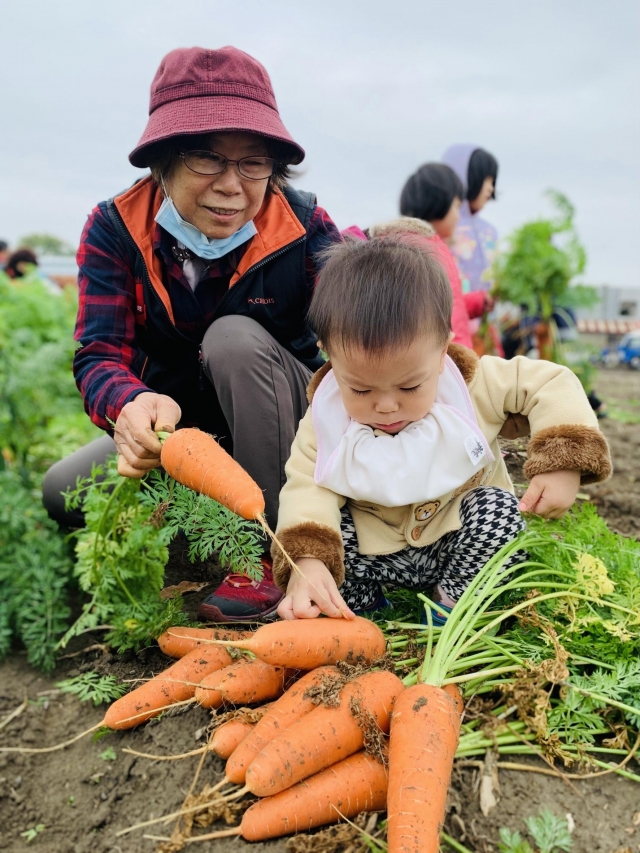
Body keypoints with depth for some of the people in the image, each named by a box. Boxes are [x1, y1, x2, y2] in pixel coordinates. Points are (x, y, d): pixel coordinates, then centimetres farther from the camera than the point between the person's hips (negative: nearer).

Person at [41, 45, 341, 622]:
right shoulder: (115, 230, -13)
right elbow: (100, 355, -21)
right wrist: (132, 406, -46)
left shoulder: (300, 225, -17)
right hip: (173, 426, 2)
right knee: (62, 493, -18)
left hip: (279, 425, -1)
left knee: (234, 337, -32)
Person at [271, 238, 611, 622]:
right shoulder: (325, 419, -18)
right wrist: (306, 560, -42)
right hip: (373, 556, 0)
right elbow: (306, 488, -24)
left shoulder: (474, 386, -19)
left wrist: (563, 465, -23)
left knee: (498, 507, -26)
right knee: (331, 528, -26)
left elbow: (551, 384, -11)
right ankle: (360, 608, -1)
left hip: (462, 545, 0)